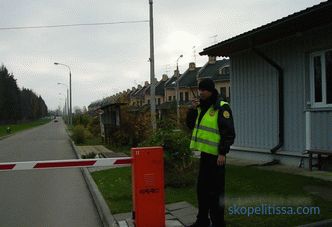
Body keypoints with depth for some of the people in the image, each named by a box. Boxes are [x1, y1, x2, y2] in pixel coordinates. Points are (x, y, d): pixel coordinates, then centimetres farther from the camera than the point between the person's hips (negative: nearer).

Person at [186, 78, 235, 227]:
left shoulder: (222, 108, -11)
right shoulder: (202, 107, 14)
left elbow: (228, 132, -16)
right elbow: (191, 125, 17)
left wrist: (223, 152, -20)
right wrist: (193, 109, 3)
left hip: (216, 155, -8)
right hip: (205, 153, 9)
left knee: (215, 190, -1)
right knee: (202, 188, 16)